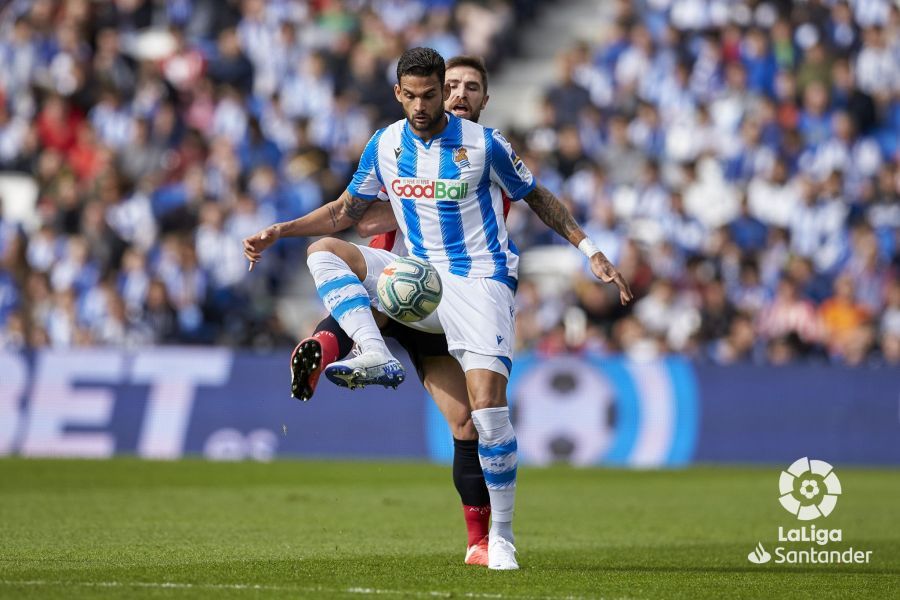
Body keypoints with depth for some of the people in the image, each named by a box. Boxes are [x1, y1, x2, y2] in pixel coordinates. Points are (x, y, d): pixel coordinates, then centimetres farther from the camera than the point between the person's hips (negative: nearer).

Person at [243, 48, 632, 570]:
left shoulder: (484, 144, -9)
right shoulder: (384, 145, 3)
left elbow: (537, 197, 3)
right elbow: (347, 211, 15)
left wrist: (591, 251, -2)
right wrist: (279, 232, 5)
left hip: (480, 282, -5)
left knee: (488, 404, -20)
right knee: (323, 251, -15)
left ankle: (501, 536, -8)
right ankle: (377, 357, -32)